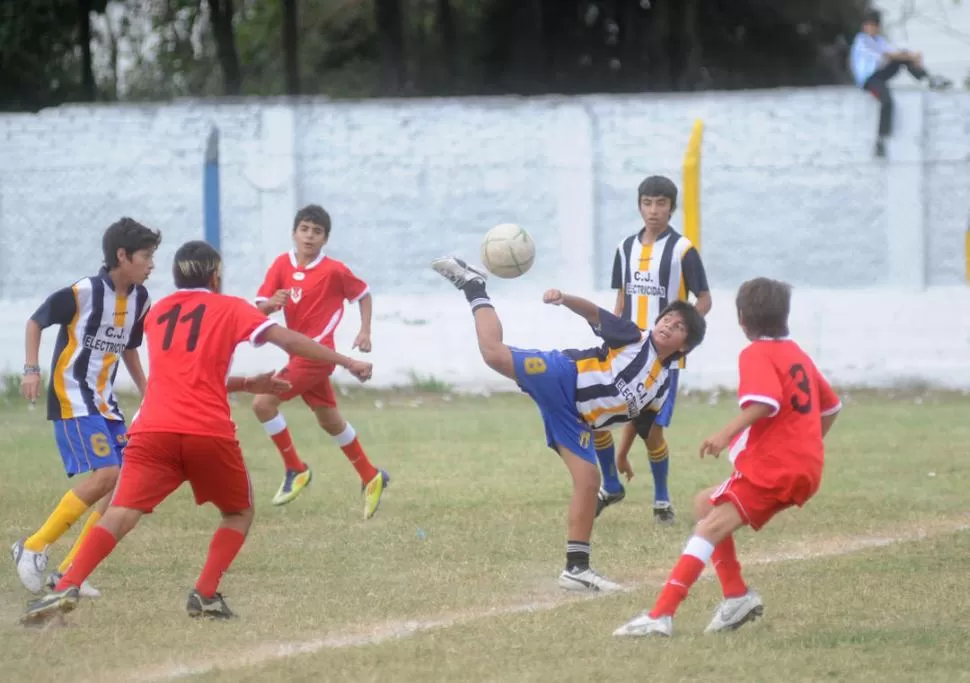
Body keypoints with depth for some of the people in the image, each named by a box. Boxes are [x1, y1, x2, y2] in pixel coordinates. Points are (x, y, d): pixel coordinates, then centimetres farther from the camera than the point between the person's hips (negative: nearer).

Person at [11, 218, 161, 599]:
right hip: (72, 398, -8)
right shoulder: (82, 293, -15)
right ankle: (33, 548, -11)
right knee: (106, 473, -22)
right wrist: (31, 370, -13)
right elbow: (35, 322, -4)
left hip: (105, 403, 8)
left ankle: (69, 571, 3)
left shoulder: (139, 300, 6)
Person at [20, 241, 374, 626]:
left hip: (154, 430, 2)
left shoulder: (157, 314, 25)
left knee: (122, 513, -9)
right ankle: (206, 594, 2)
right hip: (210, 433, -2)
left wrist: (248, 384, 36)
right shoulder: (230, 309, 12)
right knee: (239, 512, 20)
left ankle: (66, 589, -30)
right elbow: (289, 340, 2)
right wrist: (347, 363, 6)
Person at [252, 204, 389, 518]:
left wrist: (365, 332, -5)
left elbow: (364, 294, 4)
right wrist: (272, 302, -22)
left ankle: (295, 469, -3)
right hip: (299, 353, 7)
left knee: (263, 402, -16)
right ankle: (371, 478, 33)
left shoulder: (334, 270, -11)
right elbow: (260, 308, 0)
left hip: (316, 352, -7)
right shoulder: (282, 265, 2)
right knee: (330, 421, 18)